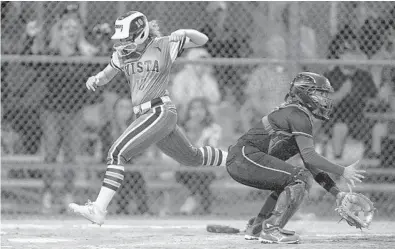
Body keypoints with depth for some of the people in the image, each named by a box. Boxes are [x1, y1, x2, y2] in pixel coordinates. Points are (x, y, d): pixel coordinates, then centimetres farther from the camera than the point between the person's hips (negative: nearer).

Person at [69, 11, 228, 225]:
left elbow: (202, 40, -3)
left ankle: (99, 209, -24)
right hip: (145, 116, 8)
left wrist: (183, 33, -25)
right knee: (191, 158, 21)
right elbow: (106, 76, 21)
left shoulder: (163, 46, -6)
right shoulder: (122, 54, 10)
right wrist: (94, 79, -3)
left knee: (117, 153, -19)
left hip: (160, 111, -8)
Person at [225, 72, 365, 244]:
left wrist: (337, 193, 17)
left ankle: (256, 229, 19)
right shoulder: (298, 115, -9)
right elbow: (309, 156, -19)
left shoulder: (301, 118, 23)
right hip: (245, 157, -10)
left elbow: (312, 165, 24)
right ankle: (271, 230, -20)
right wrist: (342, 171, -17)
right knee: (299, 177, -16)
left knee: (289, 183, 22)